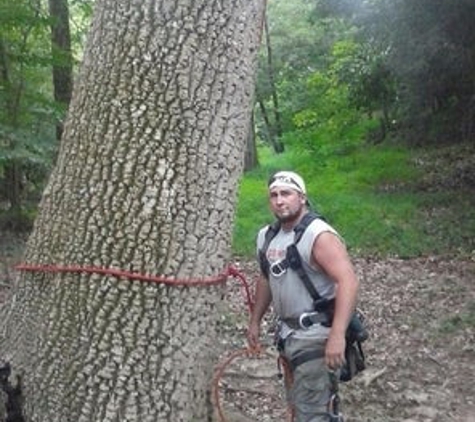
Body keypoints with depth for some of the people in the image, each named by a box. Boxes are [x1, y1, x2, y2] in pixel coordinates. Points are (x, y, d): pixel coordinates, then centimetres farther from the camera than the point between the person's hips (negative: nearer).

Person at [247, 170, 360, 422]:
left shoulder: (318, 235, -20)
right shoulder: (266, 236, 6)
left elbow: (348, 281, -29)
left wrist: (337, 335, -37)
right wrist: (255, 321, 20)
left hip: (316, 337, -9)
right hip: (288, 333, 9)